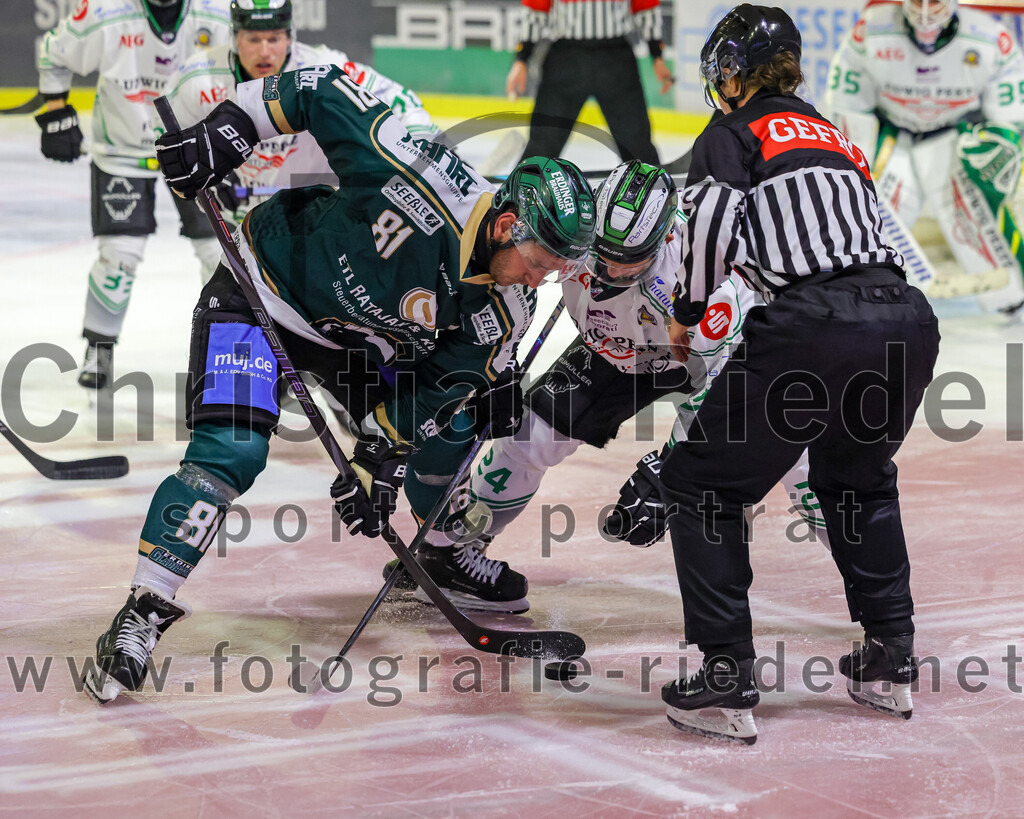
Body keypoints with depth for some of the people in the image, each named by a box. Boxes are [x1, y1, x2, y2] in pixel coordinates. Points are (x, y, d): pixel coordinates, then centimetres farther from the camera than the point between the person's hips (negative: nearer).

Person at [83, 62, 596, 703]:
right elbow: (323, 92, -24)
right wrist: (226, 130, -26)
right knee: (231, 453, -22)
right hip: (259, 289, -7)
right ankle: (143, 614, -19)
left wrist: (382, 460, -12)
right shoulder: (426, 180, -33)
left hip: (355, 334, 7)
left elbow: (436, 383, -5)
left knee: (443, 433, 8)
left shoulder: (503, 310, -13)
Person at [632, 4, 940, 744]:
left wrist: (688, 313, 4)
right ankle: (891, 661, 31)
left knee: (704, 483, 9)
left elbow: (713, 216, -8)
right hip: (908, 317, 7)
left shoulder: (734, 133, 10)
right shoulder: (836, 139, 30)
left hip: (816, 325, -7)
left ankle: (728, 683, 2)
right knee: (858, 477, 33)